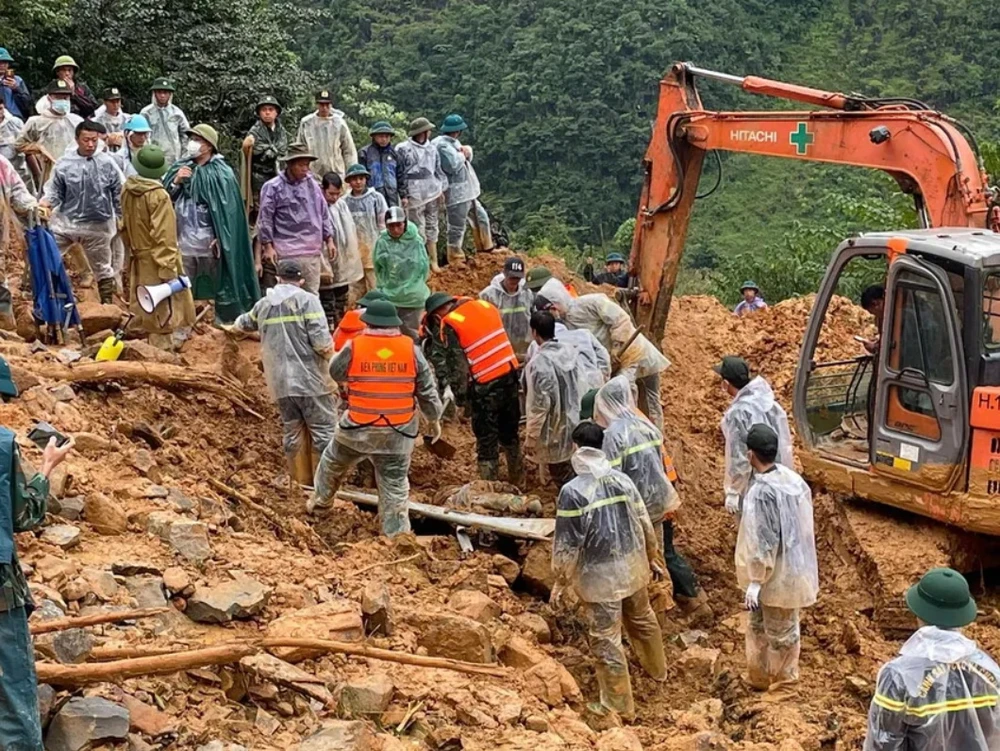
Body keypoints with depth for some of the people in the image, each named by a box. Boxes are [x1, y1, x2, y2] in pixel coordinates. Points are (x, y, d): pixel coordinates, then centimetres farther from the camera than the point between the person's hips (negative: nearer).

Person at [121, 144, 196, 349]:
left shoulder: (127, 190, 1)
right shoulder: (159, 195, -21)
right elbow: (164, 236, -22)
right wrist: (169, 270, -20)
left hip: (138, 260, 8)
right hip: (157, 262, -8)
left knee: (147, 312, 19)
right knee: (166, 312, 1)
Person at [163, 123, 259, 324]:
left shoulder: (221, 173, -6)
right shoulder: (180, 168, 8)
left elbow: (227, 209, -9)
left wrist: (220, 239, -15)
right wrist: (175, 182, -10)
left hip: (210, 244, -4)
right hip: (183, 242, 4)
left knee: (219, 288, 5)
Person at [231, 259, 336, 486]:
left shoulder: (263, 304, 13)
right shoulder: (308, 300, -6)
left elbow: (245, 322, 36)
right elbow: (321, 341, -16)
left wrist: (235, 326, 60)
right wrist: (331, 356, 6)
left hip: (280, 383, 5)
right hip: (310, 380, -5)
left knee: (293, 432, 12)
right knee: (324, 431, 1)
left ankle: (300, 483, 17)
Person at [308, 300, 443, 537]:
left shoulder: (354, 347, -9)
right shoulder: (411, 349, -5)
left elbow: (336, 373, 10)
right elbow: (427, 390, 2)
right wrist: (433, 420, 16)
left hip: (358, 428, 0)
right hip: (398, 433, 1)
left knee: (333, 463, 27)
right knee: (395, 486, 9)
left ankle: (320, 502, 47)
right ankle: (396, 535, 13)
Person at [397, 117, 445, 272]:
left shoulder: (432, 148, 11)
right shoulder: (403, 149, -5)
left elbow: (438, 170, 18)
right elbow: (398, 174, -5)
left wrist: (441, 188, 9)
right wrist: (403, 195, -8)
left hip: (432, 192, 5)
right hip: (414, 194, -5)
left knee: (432, 226, 10)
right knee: (418, 228, -4)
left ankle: (433, 261, 16)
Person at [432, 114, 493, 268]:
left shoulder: (452, 142, 12)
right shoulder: (442, 145, -19)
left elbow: (468, 156, 15)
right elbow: (453, 166, -27)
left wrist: (466, 151, -8)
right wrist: (462, 154, -9)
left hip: (467, 191, 10)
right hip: (456, 193, -10)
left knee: (481, 218, 21)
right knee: (457, 227, -2)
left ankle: (485, 248, 35)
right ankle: (455, 260, 8)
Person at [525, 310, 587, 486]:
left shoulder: (540, 362, -27)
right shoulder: (569, 351, -6)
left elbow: (540, 404, -23)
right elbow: (582, 387, 4)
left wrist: (530, 436, -13)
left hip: (555, 429, -7)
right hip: (575, 423, 7)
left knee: (562, 476, 10)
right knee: (574, 472, 24)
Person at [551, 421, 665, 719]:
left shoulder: (572, 491, -21)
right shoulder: (622, 480, -4)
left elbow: (566, 543, -17)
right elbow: (644, 524, 5)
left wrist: (560, 581, -6)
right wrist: (652, 557, 21)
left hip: (599, 575, -6)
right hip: (632, 566, 6)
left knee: (605, 639, 6)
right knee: (642, 618, 29)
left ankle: (619, 705, 16)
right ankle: (656, 669, 52)